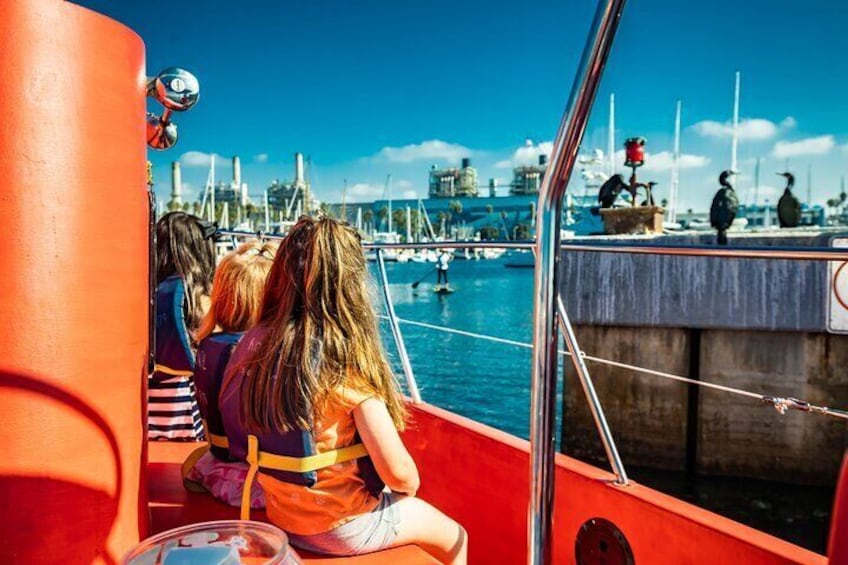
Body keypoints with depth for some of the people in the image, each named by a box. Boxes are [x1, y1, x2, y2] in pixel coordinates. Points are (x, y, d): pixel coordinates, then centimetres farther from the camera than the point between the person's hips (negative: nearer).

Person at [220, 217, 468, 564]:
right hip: (340, 526, -6)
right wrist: (410, 487, -2)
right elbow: (398, 472, -26)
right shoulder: (348, 365, -28)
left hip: (280, 515, 6)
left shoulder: (255, 343, -10)